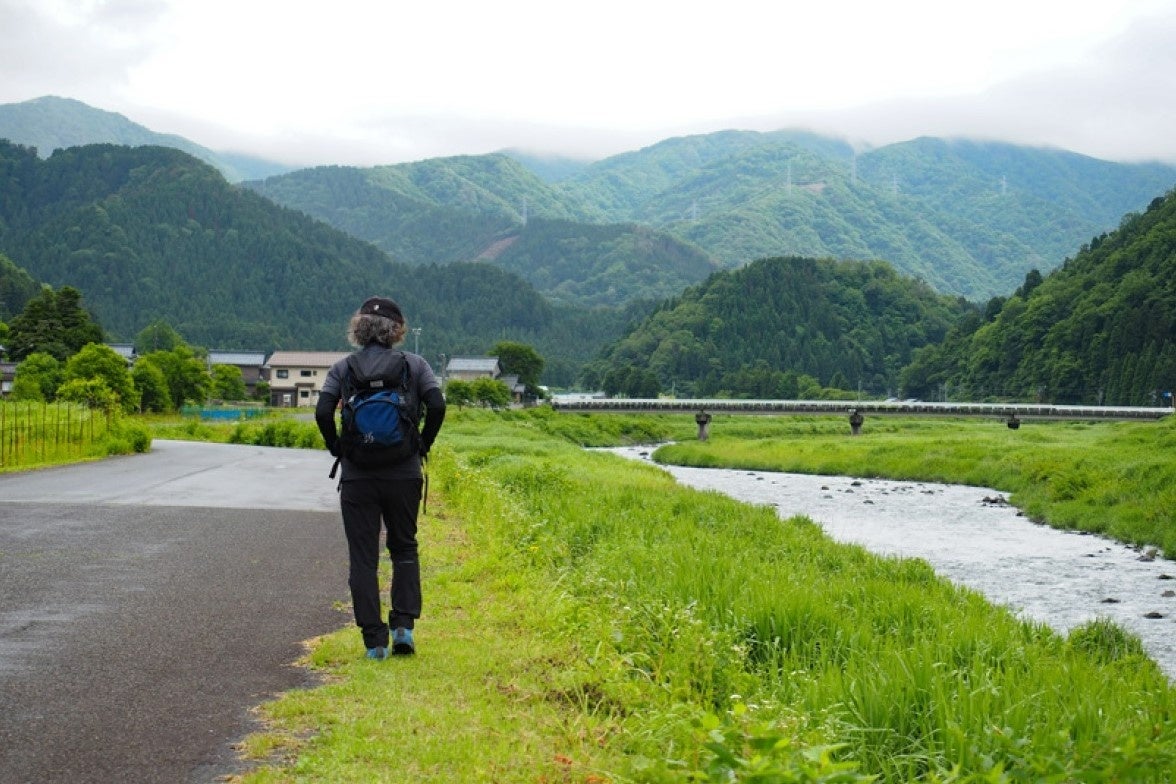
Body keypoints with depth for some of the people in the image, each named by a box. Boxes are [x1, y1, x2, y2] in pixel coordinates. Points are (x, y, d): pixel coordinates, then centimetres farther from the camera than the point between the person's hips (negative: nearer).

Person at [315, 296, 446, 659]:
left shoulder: (343, 367, 2)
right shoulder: (414, 364, 2)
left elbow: (323, 413, -9)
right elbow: (437, 406, -10)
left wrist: (338, 449, 4)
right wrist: (422, 445, 3)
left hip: (357, 475, 0)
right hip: (403, 473, 1)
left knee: (363, 557, 7)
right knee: (404, 547, 19)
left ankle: (374, 641, 5)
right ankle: (403, 625, 6)